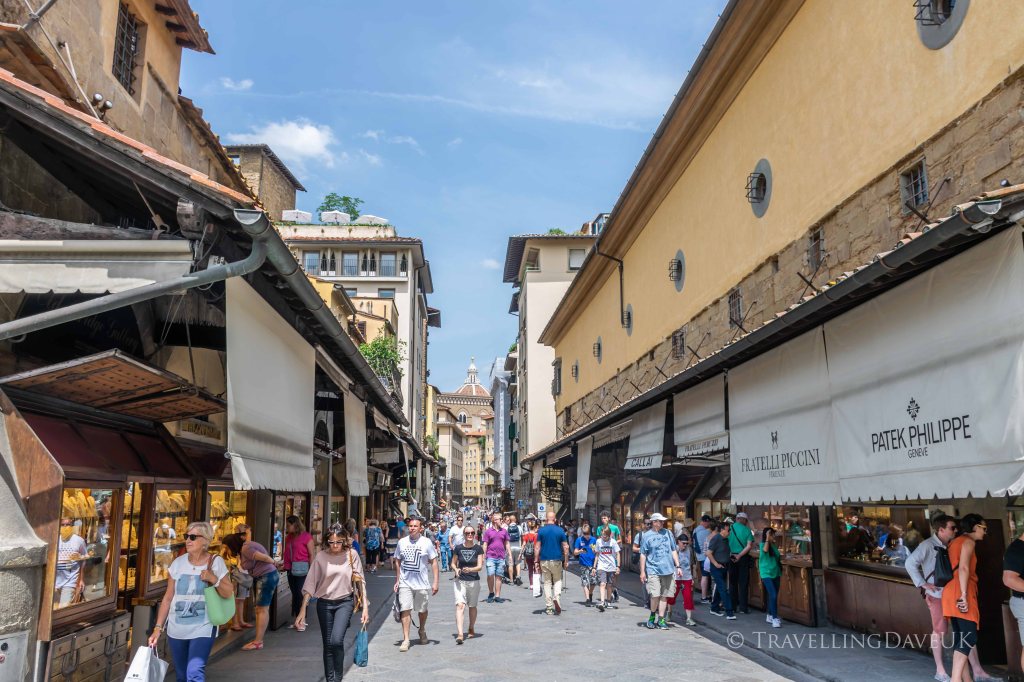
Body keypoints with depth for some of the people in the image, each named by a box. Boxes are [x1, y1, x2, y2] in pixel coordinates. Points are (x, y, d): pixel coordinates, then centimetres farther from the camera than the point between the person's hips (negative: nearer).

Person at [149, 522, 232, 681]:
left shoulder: (216, 562, -6)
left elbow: (229, 593, -3)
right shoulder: (178, 563, 0)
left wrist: (214, 579, -19)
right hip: (176, 629, 4)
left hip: (203, 629, -3)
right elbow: (168, 598, 5)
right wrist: (158, 628, 2)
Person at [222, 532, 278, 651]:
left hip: (267, 576, -10)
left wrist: (274, 564, -5)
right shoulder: (244, 547, 10)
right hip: (259, 577, 10)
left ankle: (258, 642, -3)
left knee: (262, 609, -6)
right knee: (260, 609, 11)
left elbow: (265, 558, -19)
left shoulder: (246, 549, -20)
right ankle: (258, 639, 16)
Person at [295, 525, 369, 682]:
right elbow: (310, 583, -4)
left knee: (336, 640, -19)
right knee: (328, 645, 9)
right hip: (324, 604, 2)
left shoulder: (352, 554, -7)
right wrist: (302, 610, -8)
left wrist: (365, 606, -6)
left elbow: (360, 581, -3)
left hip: (344, 602, -2)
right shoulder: (320, 556, -6)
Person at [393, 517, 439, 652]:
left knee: (422, 610, 15)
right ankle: (405, 640, -5)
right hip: (405, 583, 1)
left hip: (422, 583, 0)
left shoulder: (426, 543, -4)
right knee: (405, 610, -9)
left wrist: (435, 582, -7)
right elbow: (398, 562, 11)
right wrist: (397, 581, 9)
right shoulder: (402, 542, 2)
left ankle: (422, 631, 40)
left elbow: (433, 562, -2)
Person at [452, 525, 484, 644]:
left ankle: (471, 629, 35)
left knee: (472, 606, 14)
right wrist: (456, 570, -10)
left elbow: (480, 566, -8)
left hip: (474, 581, 0)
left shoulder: (478, 549, -3)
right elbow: (454, 563, 12)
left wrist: (470, 569, -27)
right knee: (460, 605, -15)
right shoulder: (458, 548, 0)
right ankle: (460, 634, -21)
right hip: (460, 581, 0)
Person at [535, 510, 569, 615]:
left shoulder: (541, 531, -1)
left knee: (547, 583, 8)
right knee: (557, 580, 15)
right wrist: (566, 561, 7)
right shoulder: (560, 530, -1)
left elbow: (537, 547, -2)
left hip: (544, 560, 0)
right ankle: (556, 597, -13)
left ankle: (549, 608, 8)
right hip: (557, 560, 0)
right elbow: (565, 547, -1)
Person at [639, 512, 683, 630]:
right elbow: (643, 554, 2)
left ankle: (661, 619, 15)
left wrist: (678, 566, 9)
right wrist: (642, 571, -1)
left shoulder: (668, 533, 10)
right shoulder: (646, 536, 0)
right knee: (655, 595, -11)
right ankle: (652, 616, 12)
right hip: (653, 570, -3)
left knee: (664, 596, 5)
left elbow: (673, 551, 15)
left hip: (668, 570, 4)